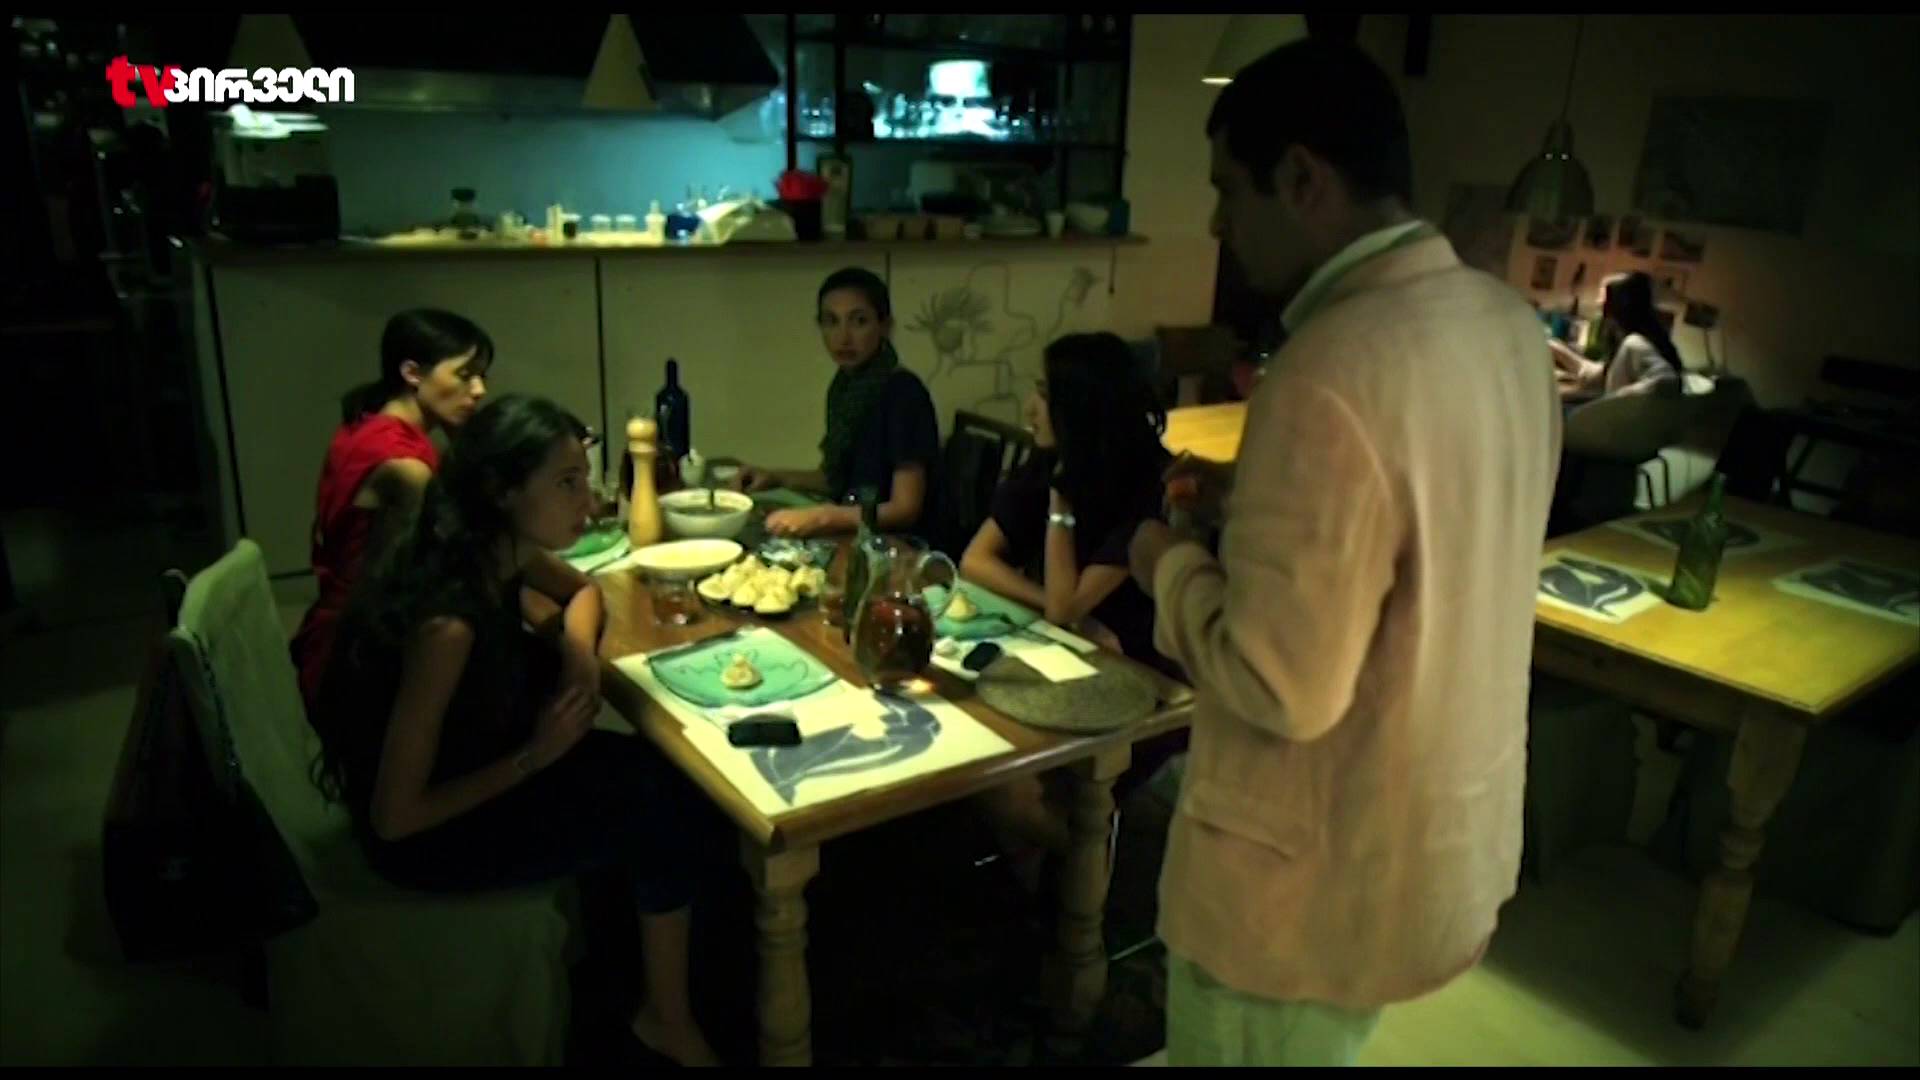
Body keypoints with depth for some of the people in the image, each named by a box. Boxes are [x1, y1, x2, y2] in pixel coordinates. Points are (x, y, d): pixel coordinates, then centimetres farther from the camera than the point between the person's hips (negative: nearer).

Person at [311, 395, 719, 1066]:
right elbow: (395, 816, -29)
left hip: (462, 767, 8)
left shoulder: (502, 545, -11)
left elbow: (582, 589, 12)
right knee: (663, 807, -10)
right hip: (421, 832, -8)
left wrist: (581, 659, -9)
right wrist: (535, 756, -20)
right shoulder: (447, 622, -35)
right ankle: (667, 1020, 11)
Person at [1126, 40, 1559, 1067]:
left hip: (1319, 876, -8)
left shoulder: (1328, 376, -30)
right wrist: (1258, 502, 7)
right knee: (1321, 1048, 28)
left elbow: (1282, 685, -29)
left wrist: (1173, 568, -12)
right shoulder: (1505, 322, -1)